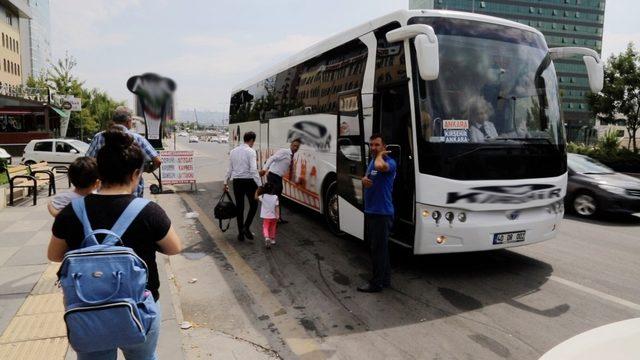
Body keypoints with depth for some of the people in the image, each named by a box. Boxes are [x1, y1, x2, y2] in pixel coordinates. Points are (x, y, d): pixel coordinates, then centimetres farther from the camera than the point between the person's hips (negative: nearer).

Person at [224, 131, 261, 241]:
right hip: (249, 181, -5)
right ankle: (246, 227, -4)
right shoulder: (251, 151, -9)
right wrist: (260, 185, -17)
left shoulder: (233, 151, 9)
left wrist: (226, 182, 20)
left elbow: (230, 169, 11)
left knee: (239, 207, 11)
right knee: (253, 205, 11)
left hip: (236, 181, 5)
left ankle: (241, 233, 16)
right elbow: (253, 170, -17)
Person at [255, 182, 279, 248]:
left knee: (265, 228, 3)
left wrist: (257, 191, 13)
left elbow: (256, 198, 5)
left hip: (266, 216, -2)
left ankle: (267, 237, -23)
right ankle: (272, 239, 29)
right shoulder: (275, 197, -9)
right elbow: (277, 207, -12)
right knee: (272, 228, 20)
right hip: (273, 216, 2)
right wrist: (277, 215, -12)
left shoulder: (263, 196, -11)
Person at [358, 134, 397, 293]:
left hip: (382, 213, -9)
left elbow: (380, 166, -37)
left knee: (378, 249, -2)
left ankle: (376, 283, 7)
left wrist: (380, 154, -16)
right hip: (370, 211, 9)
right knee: (380, 248, 16)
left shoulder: (390, 162, -14)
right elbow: (367, 177, 21)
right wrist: (364, 180, -3)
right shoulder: (372, 161, 13)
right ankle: (385, 279, 27)